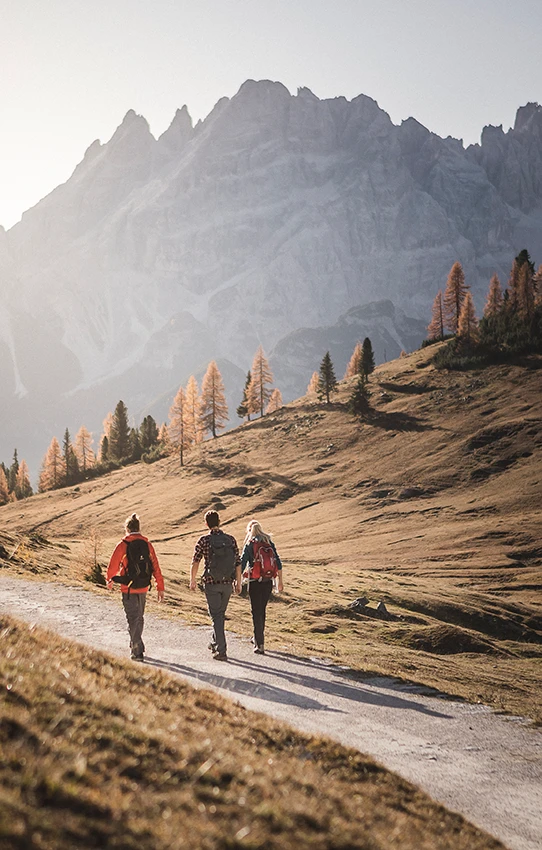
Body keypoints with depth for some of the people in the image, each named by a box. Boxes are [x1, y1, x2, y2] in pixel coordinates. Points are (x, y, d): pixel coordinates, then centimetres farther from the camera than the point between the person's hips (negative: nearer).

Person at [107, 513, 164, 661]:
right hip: (143, 588, 5)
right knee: (139, 617, 21)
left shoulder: (123, 545, -11)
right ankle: (136, 646, 36)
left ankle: (137, 652, -9)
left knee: (133, 618, -1)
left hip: (128, 588, -5)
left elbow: (113, 565, -4)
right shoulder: (147, 544, 1)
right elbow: (155, 567, 0)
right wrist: (160, 588, 4)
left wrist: (110, 580, 17)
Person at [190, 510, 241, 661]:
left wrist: (192, 580, 4)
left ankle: (221, 651, -5)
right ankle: (215, 642, 38)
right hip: (227, 583, 3)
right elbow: (238, 563, 2)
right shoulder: (231, 540, 0)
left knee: (216, 616, 1)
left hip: (211, 583, -3)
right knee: (220, 614, 21)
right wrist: (238, 582, 11)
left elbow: (195, 562, -7)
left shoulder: (204, 540, -8)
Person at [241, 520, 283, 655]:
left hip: (255, 583, -4)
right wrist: (280, 581, 12)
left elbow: (241, 565, -12)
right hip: (268, 582, 4)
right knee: (262, 610, 21)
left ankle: (260, 645, 0)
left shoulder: (249, 545, -8)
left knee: (256, 612, 2)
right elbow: (278, 564, 4)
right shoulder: (269, 543, 4)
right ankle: (257, 638, 35)